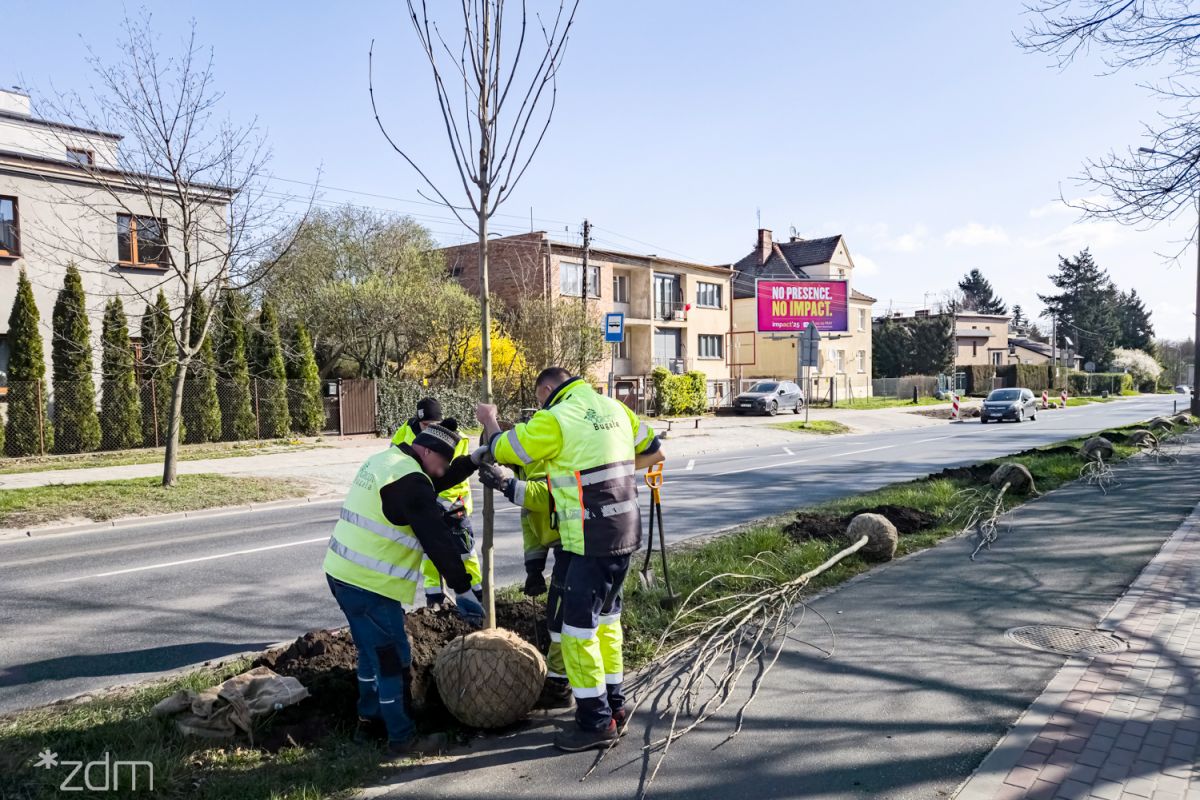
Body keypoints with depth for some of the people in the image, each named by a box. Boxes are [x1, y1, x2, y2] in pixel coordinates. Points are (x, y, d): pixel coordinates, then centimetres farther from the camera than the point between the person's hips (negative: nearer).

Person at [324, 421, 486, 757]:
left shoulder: (385, 460, 12)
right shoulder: (409, 481, -19)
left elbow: (435, 483, 26)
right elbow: (438, 539, -19)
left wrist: (473, 461, 18)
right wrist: (462, 590, -14)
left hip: (342, 573, 10)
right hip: (370, 585, -10)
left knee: (372, 651, 23)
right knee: (393, 659, 0)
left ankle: (368, 720, 36)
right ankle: (402, 739, 10)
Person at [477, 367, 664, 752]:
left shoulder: (554, 420, -13)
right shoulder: (615, 408, 8)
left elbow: (502, 450, -3)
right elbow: (654, 452, 17)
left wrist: (489, 421, 17)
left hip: (592, 541, -8)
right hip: (624, 532, 8)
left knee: (579, 627, 1)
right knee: (607, 618, 20)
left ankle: (596, 721, 8)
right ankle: (614, 706, 30)